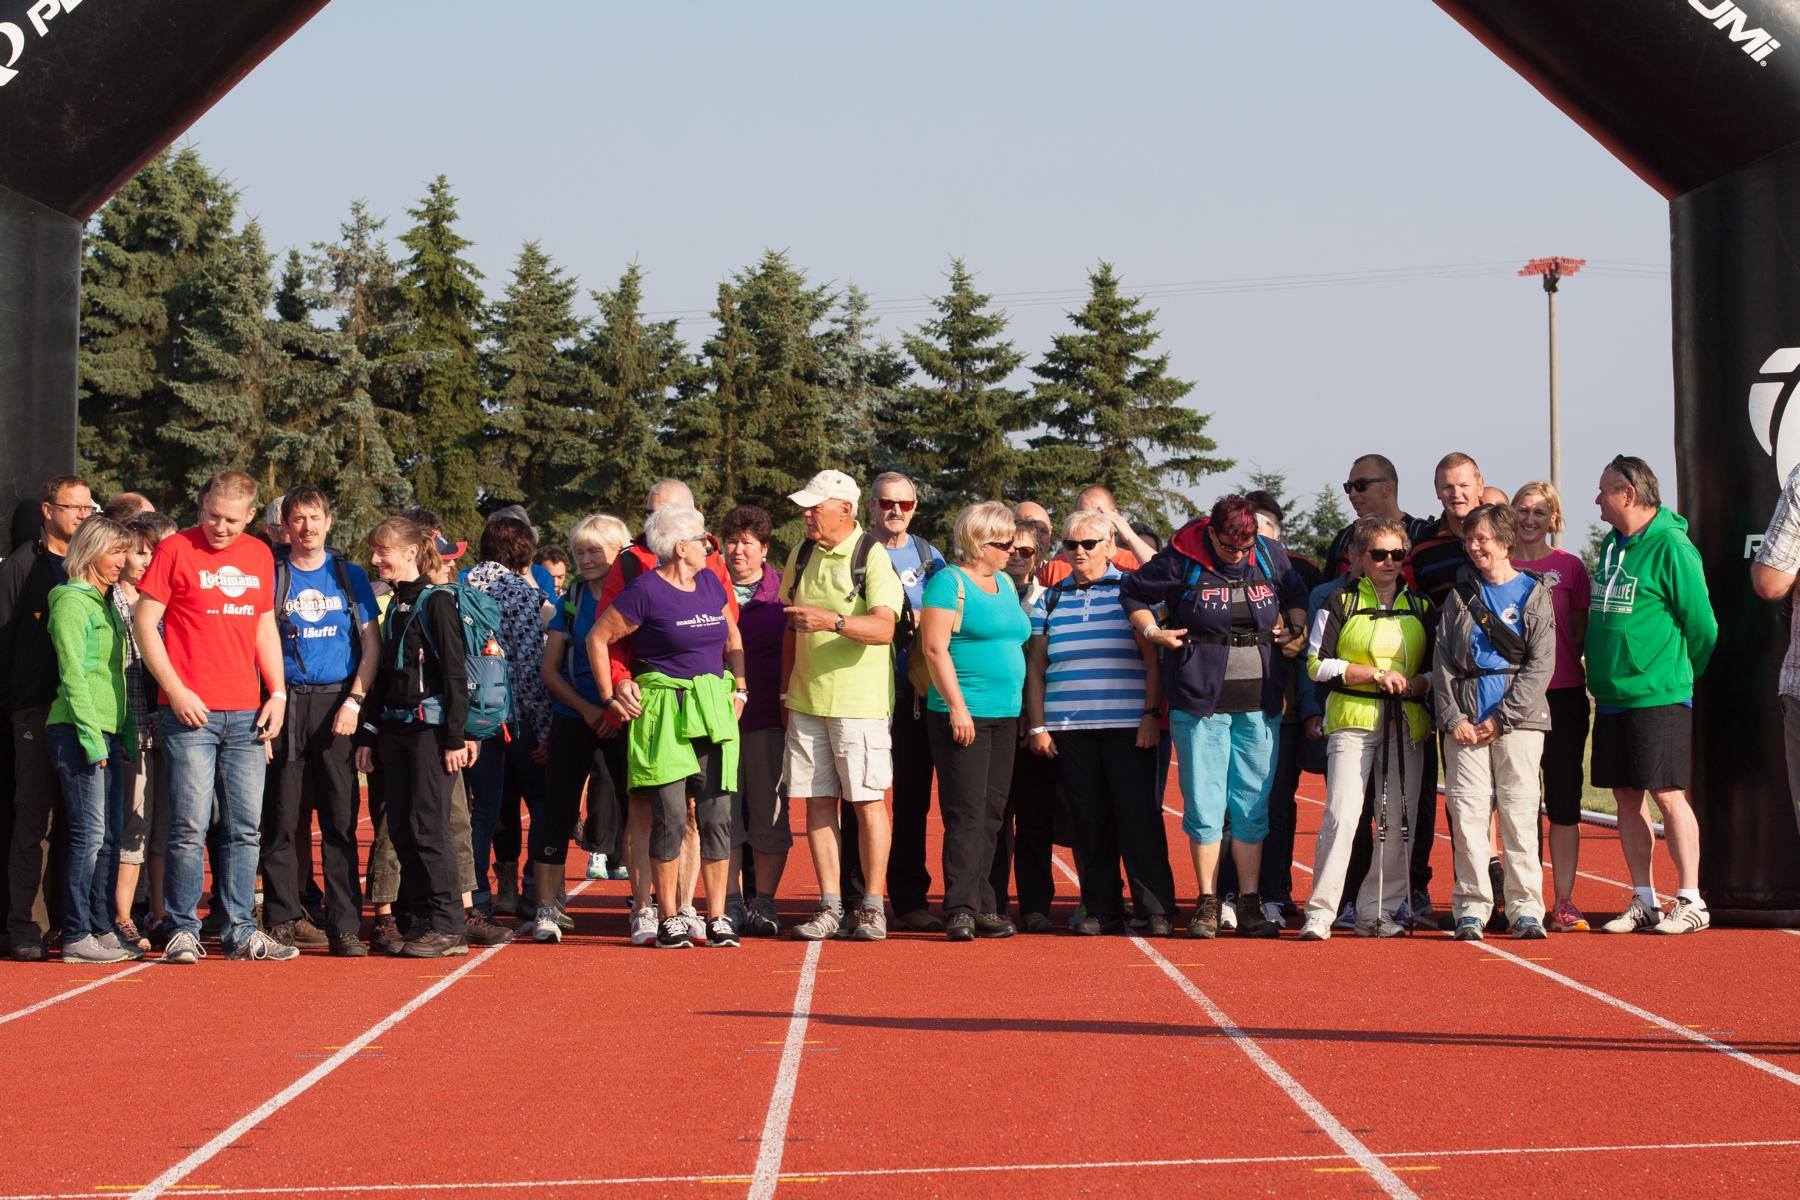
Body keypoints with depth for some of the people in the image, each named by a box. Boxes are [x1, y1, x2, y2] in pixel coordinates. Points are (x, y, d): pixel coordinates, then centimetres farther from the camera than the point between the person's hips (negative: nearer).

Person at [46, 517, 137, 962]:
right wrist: (91, 736, -18)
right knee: (90, 834, -9)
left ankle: (101, 929, 14)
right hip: (78, 730, -9)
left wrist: (127, 734, 15)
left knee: (109, 837, 9)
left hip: (108, 732, 9)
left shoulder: (106, 604, 19)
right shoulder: (71, 601, -7)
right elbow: (73, 675, -14)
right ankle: (76, 937, -6)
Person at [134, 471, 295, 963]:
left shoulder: (259, 556, 14)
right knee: (190, 827, -6)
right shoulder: (175, 549, -2)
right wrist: (175, 690, -11)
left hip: (246, 714, 5)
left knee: (245, 829, 6)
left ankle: (240, 931, 13)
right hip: (190, 712, -5)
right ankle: (183, 931, 3)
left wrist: (277, 692, 9)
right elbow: (144, 622, -3)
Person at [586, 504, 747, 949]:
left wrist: (740, 688, 14)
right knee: (670, 817, -6)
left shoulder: (711, 583, 12)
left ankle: (718, 918, 6)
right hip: (664, 714, -5)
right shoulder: (645, 591, -6)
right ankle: (669, 920, 3)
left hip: (714, 712, 5)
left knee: (717, 816, 1)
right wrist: (612, 695, -1)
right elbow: (597, 638, 0)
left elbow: (733, 638, 25)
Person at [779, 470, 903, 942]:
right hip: (806, 698, 6)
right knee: (817, 801, 5)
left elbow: (884, 627, -21)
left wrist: (833, 621, -35)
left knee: (868, 802, -2)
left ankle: (873, 907, 5)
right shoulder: (801, 557, 11)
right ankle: (830, 906, 10)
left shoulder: (872, 557, -9)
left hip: (859, 702, -6)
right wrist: (786, 686, 16)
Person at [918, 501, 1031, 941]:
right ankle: (960, 909, -8)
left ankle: (982, 907, 11)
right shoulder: (949, 582, -6)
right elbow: (935, 647, -13)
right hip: (963, 715, -8)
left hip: (1005, 715, 8)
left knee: (992, 814, 7)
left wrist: (1028, 711, 18)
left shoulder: (1006, 584, 18)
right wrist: (956, 706, -18)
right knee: (966, 814, -10)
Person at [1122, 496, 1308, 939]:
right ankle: (1207, 903, 7)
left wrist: (1295, 626, 5)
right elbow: (1133, 593, 9)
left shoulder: (1271, 556, 5)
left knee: (1253, 805, 6)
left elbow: (1297, 598, 24)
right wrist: (1151, 632, -6)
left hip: (1259, 702, 3)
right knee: (1204, 803, -2)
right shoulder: (1181, 560, -5)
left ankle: (1250, 905, 11)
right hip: (1200, 699, -3)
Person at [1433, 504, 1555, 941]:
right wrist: (1452, 718, -3)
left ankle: (1526, 908, 1)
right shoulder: (1460, 593, 12)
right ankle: (1472, 907, 2)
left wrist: (1503, 717, -9)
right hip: (1465, 720, 2)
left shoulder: (1534, 593, 4)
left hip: (1518, 718, -2)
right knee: (1467, 812, -3)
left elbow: (1540, 663, -2)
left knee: (1519, 812, -4)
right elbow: (1443, 660, 9)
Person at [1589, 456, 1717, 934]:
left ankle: (1691, 902, 1)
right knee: (1627, 797, 8)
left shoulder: (1671, 548, -12)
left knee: (1667, 794, -6)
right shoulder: (1612, 545, 14)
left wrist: (1678, 677, 1)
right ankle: (1643, 901, 15)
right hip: (1611, 696, 8)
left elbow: (1701, 626, -9)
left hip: (1658, 697, -8)